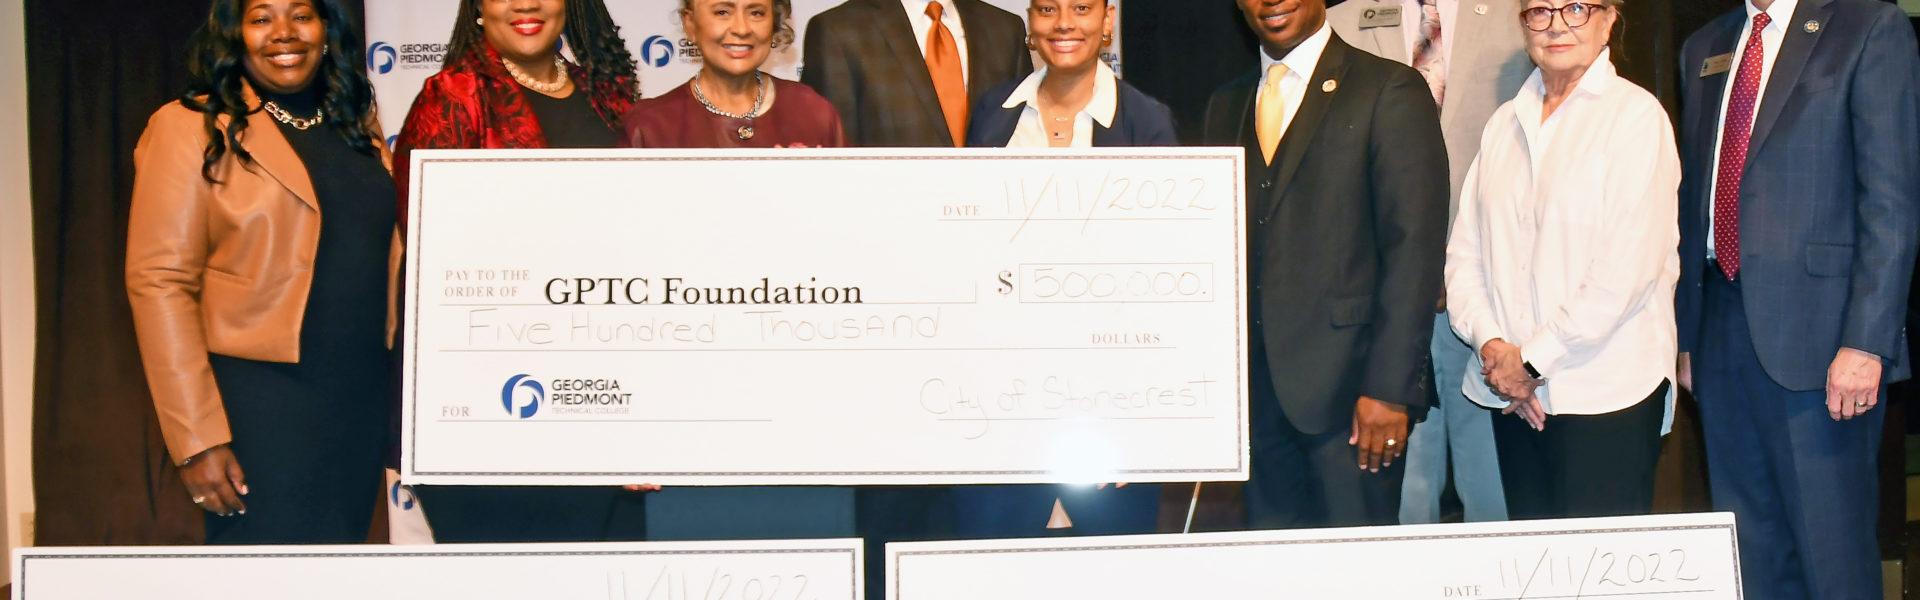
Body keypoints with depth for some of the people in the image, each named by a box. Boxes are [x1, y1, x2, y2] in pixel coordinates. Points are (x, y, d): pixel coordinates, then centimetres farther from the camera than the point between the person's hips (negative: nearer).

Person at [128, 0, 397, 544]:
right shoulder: (190, 128, -7)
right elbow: (160, 284, -12)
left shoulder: (357, 126, 11)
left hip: (362, 405, 6)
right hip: (260, 409, -6)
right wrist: (197, 440, -17)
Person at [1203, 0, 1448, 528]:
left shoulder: (1391, 91, -3)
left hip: (1348, 390, -5)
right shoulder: (1226, 107, 16)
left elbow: (1416, 247, -8)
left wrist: (1390, 387, -15)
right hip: (1256, 394, 5)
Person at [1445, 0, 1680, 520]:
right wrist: (1491, 344, -4)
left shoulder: (1635, 116, -4)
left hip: (1606, 398, -5)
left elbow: (1628, 267, -13)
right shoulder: (1505, 123, 15)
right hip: (1516, 397, 6)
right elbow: (1464, 251, 12)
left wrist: (1533, 358, -11)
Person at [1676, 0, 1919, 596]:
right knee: (1750, 544, 11)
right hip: (1720, 325, 6)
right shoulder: (1705, 48, 16)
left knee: (1832, 549, -3)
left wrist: (1867, 340, -16)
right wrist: (1687, 332, 12)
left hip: (1815, 330, -6)